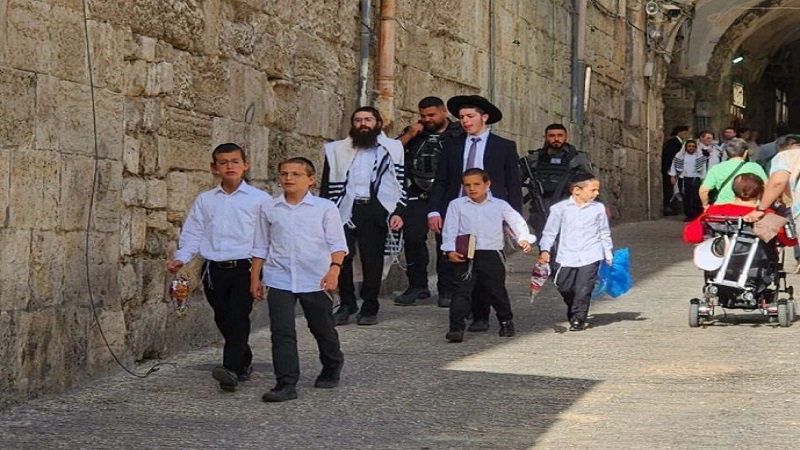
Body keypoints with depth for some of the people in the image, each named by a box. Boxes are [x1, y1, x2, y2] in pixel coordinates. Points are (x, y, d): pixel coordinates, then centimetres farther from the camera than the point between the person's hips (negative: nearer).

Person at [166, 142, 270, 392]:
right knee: (223, 320, 11)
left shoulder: (259, 199, 2)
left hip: (244, 268, -4)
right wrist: (181, 258, -2)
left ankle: (231, 369, -24)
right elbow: (193, 233, 13)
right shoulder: (205, 200, 11)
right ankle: (244, 362, 30)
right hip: (214, 269, 4)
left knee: (237, 317, -15)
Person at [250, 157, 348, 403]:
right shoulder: (269, 209, 5)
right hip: (279, 279, 1)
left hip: (316, 280, -1)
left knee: (323, 328, 13)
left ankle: (332, 369, 36)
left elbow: (337, 243, -5)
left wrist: (334, 268, -21)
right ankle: (286, 384, -6)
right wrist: (255, 277, 10)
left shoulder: (325, 208, -2)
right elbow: (261, 246, 13)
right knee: (282, 332, -7)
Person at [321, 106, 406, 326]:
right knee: (341, 257, -7)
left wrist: (398, 212, -3)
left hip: (375, 209, -1)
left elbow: (400, 184, 9)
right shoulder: (338, 150, 14)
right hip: (344, 209, 1)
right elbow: (327, 186, 13)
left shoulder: (391, 149, 12)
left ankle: (369, 308, 9)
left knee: (373, 259, 0)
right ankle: (346, 304, 6)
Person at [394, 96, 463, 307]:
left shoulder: (458, 134, 4)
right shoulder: (416, 132, 16)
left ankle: (447, 290, 1)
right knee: (412, 237, -4)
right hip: (418, 195, 4)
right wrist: (408, 136, -4)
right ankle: (417, 286, 6)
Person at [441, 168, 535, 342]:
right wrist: (450, 250, -11)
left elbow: (517, 222, 8)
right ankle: (456, 328, -13)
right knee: (461, 292, -10)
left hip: (492, 254, 1)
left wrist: (524, 238, -10)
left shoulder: (500, 205, 8)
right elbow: (450, 230, 2)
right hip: (465, 256, -1)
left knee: (496, 291, 10)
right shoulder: (456, 205, 6)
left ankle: (506, 322, 32)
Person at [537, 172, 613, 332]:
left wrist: (608, 255, 13)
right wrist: (544, 250, -10)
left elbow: (604, 233, 13)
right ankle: (574, 312, 30)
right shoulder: (560, 208, -3)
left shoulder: (598, 208, 3)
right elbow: (550, 231, 2)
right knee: (564, 287, 6)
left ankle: (578, 319, 7)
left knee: (583, 290, -4)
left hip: (590, 257, 0)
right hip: (567, 257, 0)